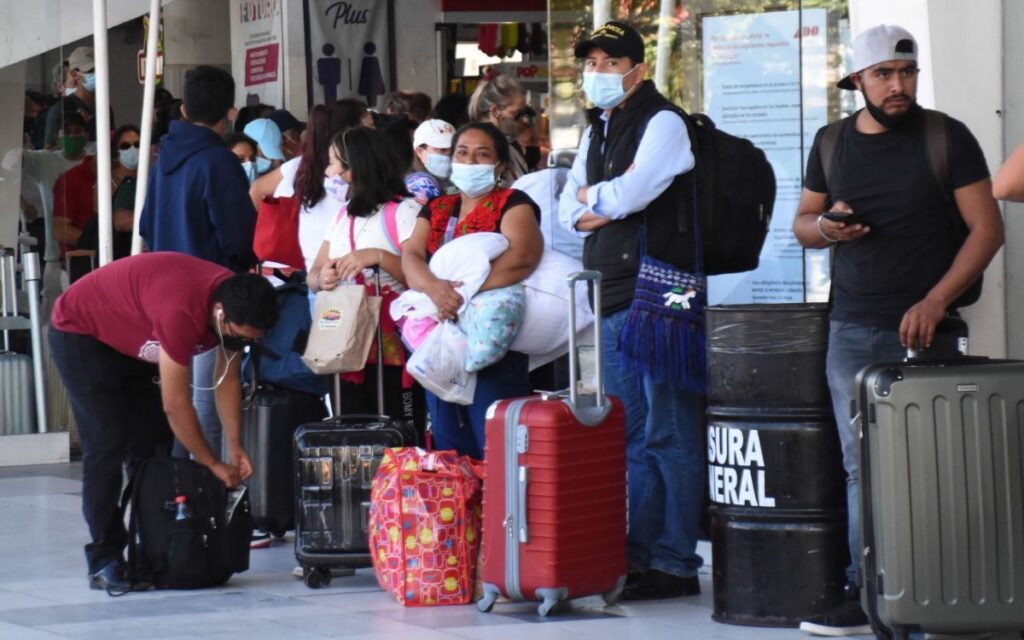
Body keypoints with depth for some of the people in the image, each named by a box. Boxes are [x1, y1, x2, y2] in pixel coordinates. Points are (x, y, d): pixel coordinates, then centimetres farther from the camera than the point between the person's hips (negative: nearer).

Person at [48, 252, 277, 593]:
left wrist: (235, 448, -9)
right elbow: (176, 405, -32)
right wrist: (214, 465, -22)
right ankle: (104, 561, -13)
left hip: (132, 341, 8)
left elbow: (227, 378, -3)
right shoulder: (183, 310, -40)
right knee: (107, 446, -15)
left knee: (151, 447, 3)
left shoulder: (237, 304, -16)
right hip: (81, 333, -8)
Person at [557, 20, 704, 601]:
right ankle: (637, 555, 17)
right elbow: (570, 211, 17)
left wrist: (593, 197, 3)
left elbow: (629, 195, -17)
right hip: (610, 298, 9)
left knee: (668, 434, -6)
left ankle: (675, 564, -4)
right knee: (627, 436, 11)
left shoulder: (663, 123, -6)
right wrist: (610, 201, -4)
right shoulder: (597, 132, 20)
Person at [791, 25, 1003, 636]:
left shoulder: (947, 138, -1)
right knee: (863, 467, 2)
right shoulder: (832, 143, 11)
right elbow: (802, 221, 21)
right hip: (852, 331, 4)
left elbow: (987, 227, -4)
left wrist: (935, 301, -14)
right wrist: (824, 226, -5)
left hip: (922, 329, -4)